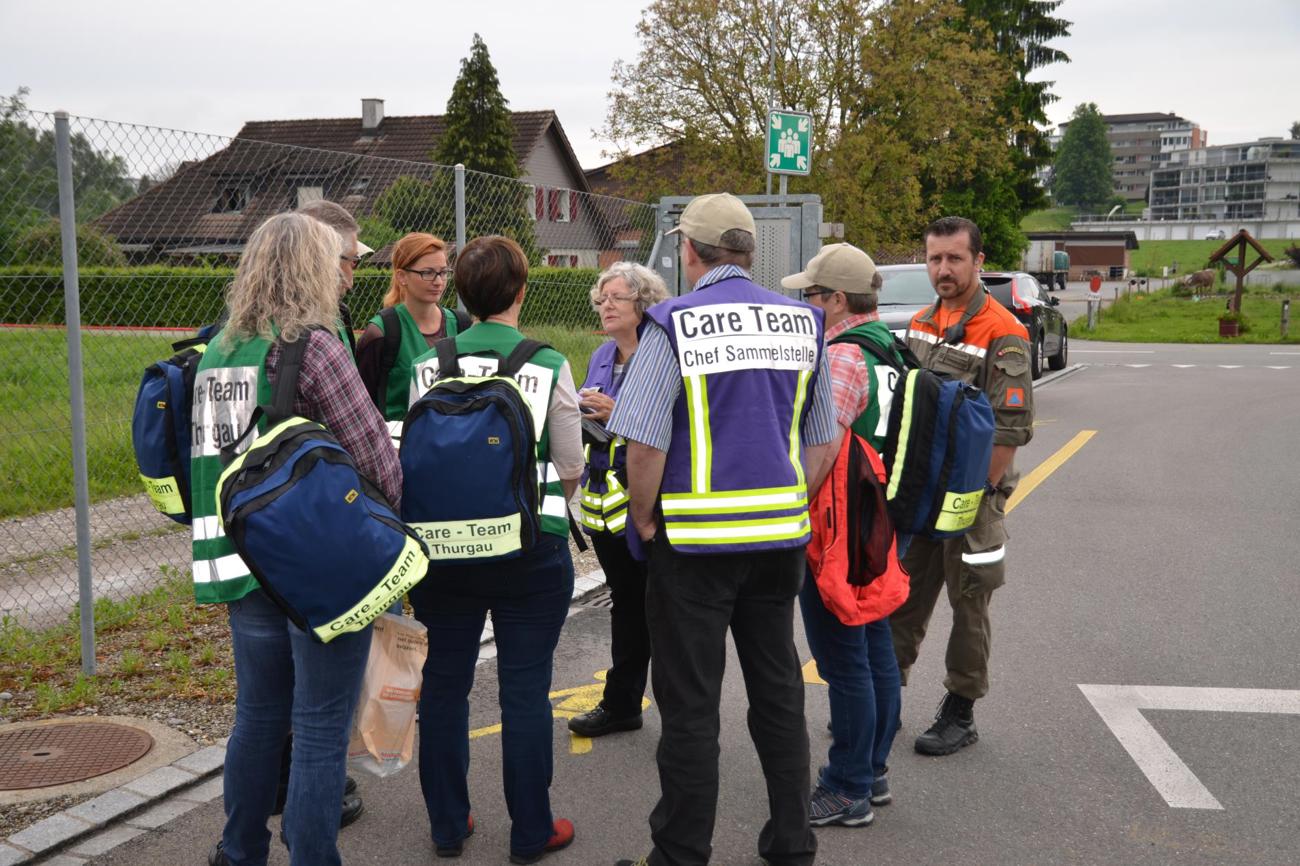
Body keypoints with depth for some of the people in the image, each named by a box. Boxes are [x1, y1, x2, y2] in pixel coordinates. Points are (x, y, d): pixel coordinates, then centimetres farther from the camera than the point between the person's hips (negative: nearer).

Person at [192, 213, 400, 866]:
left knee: (258, 716, 21)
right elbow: (376, 457, -15)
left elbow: (206, 451, 13)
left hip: (244, 564, 7)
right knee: (320, 731, 4)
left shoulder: (217, 351, 8)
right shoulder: (314, 346, -14)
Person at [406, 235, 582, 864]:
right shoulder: (548, 365, -8)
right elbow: (571, 467, -3)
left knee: (443, 685, 14)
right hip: (530, 549, -2)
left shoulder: (429, 364, -2)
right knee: (525, 690, 7)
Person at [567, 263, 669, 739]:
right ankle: (621, 705, 29)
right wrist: (582, 414, 2)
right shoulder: (601, 358, 14)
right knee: (626, 605, 18)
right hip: (607, 501, 8)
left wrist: (618, 413, -22)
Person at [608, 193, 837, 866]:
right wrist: (787, 508, 14)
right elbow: (823, 441, 7)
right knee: (778, 690, 17)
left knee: (689, 704, 6)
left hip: (694, 541, -5)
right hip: (781, 537, 5)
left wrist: (644, 524, -2)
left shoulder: (674, 324, -11)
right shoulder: (803, 323, 4)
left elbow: (645, 444, -15)